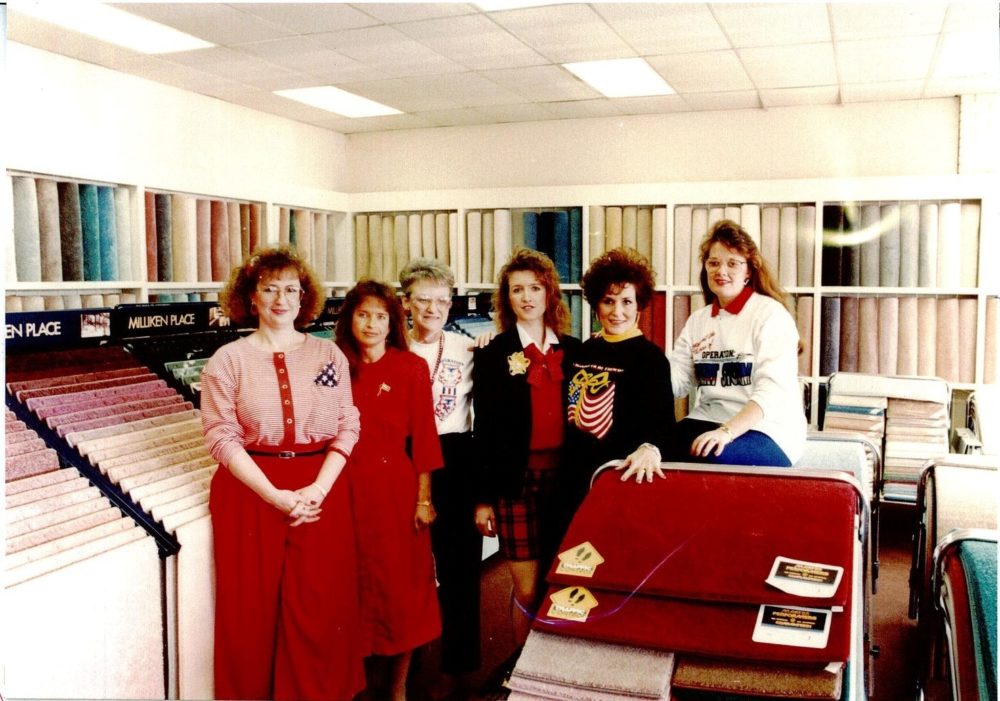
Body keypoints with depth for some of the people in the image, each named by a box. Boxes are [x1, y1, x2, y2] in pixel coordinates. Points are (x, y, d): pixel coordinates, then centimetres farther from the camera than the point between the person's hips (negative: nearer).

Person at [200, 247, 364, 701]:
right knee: (255, 611, 6)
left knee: (321, 610, 5)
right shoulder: (228, 360, 0)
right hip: (251, 493, -1)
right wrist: (275, 495, -15)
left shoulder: (329, 355, 7)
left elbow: (348, 426, 3)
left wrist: (318, 488, -11)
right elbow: (221, 437, -7)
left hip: (322, 493, 2)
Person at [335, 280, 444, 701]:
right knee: (355, 582, 9)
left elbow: (423, 435, -5)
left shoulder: (411, 367, -3)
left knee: (400, 583, 7)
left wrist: (423, 498, -8)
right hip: (347, 486, 2)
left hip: (395, 485, -2)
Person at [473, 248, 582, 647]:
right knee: (528, 587, 1)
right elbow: (484, 429, 0)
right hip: (517, 480, -2)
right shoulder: (493, 355, 1)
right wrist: (483, 497, -2)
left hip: (564, 476, 3)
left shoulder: (571, 351, 9)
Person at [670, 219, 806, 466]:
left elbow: (773, 390, -17)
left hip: (765, 428, -5)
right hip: (708, 419, 5)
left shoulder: (771, 314, -4)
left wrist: (727, 432, -29)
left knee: (708, 457, -35)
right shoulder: (697, 320, 14)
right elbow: (674, 378, 5)